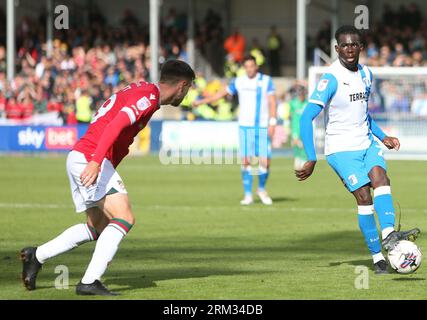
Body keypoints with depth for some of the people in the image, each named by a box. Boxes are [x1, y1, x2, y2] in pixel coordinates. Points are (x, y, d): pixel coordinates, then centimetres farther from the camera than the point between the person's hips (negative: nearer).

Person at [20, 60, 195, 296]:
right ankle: (90, 282, -20)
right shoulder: (149, 96, -11)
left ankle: (36, 256, 21)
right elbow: (116, 124, -25)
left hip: (79, 157, 10)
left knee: (98, 228, 17)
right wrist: (95, 162, -33)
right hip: (89, 158, -10)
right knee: (124, 219, -14)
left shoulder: (141, 90, 20)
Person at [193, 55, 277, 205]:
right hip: (245, 126, 1)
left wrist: (272, 122, -13)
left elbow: (272, 102, -3)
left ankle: (261, 189, 19)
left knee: (265, 163, -6)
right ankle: (248, 195, 3)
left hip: (263, 127, -1)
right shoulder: (238, 82, 7)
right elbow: (221, 93, 17)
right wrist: (201, 101, 17)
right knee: (246, 161, -5)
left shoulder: (266, 81, 1)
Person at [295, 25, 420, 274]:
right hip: (340, 148, -6)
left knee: (380, 177, -23)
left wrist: (383, 137, 18)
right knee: (363, 196, -16)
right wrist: (312, 160, -22)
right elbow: (307, 118, -19)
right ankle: (378, 258, -12)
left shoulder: (366, 74, 9)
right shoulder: (331, 79, -14)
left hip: (367, 143, 6)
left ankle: (389, 235, -40)